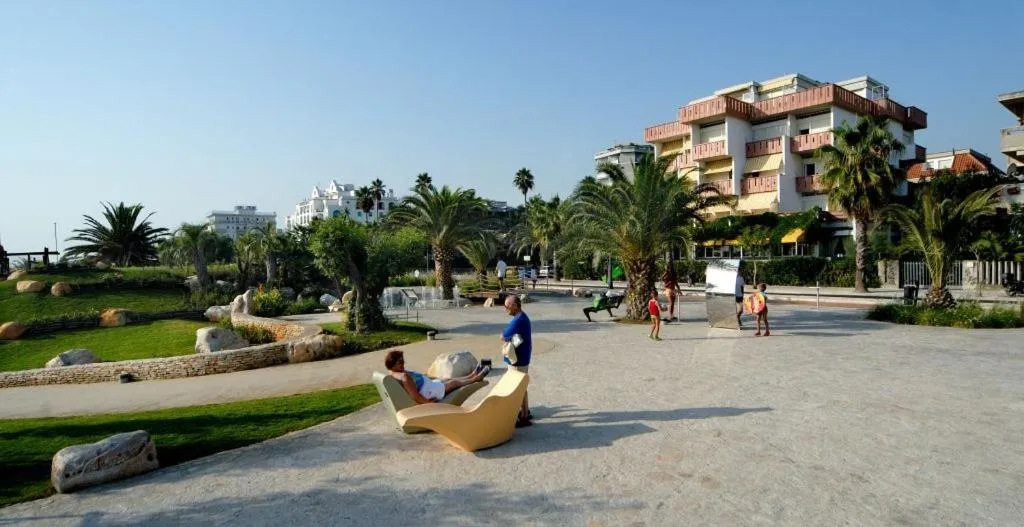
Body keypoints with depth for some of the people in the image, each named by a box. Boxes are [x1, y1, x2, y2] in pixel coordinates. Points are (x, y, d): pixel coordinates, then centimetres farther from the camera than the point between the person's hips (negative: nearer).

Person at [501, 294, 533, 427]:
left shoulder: (518, 320, -24)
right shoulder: (522, 317, 9)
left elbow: (503, 337, -21)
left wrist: (506, 335, -3)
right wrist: (511, 338, -7)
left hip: (517, 360, -10)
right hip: (520, 358, 10)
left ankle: (524, 417, 10)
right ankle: (525, 411, 32)